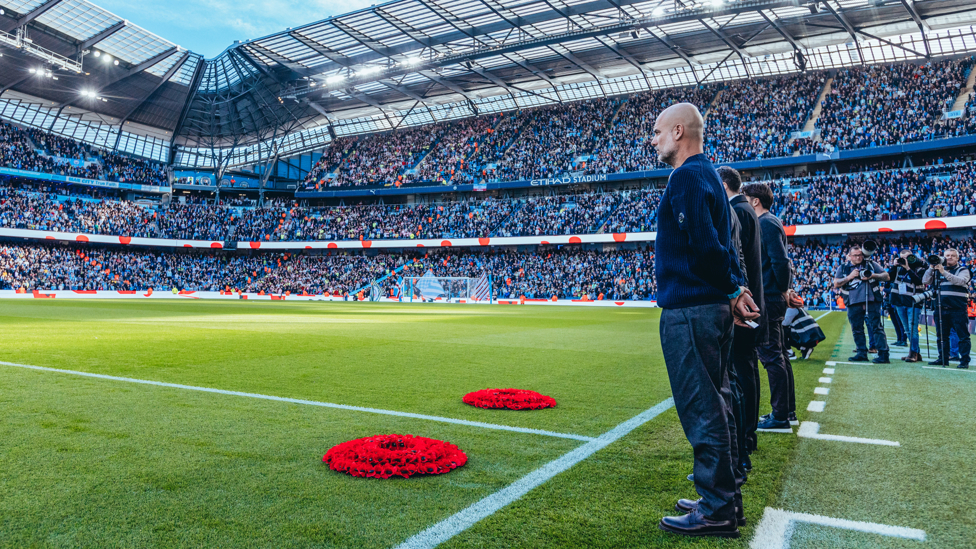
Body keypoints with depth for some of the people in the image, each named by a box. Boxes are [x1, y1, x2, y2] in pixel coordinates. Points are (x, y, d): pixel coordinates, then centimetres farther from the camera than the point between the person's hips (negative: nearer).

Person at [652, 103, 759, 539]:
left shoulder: (687, 177, -13)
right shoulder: (708, 175, 19)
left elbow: (705, 245, -21)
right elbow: (718, 245, 17)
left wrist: (732, 291, -9)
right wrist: (736, 289, 7)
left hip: (689, 310, -10)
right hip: (711, 309, 10)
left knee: (701, 409, -3)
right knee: (712, 405, 16)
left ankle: (717, 511, 7)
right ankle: (723, 500, 27)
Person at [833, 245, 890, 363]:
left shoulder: (871, 264, 11)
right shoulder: (843, 268, 13)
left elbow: (886, 276, 9)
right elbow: (836, 284, 4)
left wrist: (873, 275, -9)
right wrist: (850, 277, -8)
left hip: (872, 301, -2)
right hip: (853, 303, 2)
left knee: (876, 327, -7)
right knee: (857, 329, 7)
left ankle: (883, 355, -7)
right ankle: (862, 353, 17)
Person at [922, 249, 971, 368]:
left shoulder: (963, 270, 4)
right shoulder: (939, 269, 15)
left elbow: (961, 281, -17)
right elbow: (925, 281, 8)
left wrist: (944, 272, -25)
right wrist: (931, 268, -3)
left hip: (958, 309, -4)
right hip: (941, 308, 4)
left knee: (963, 336, -3)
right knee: (941, 336, 10)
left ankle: (964, 361, 1)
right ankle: (943, 359, 18)